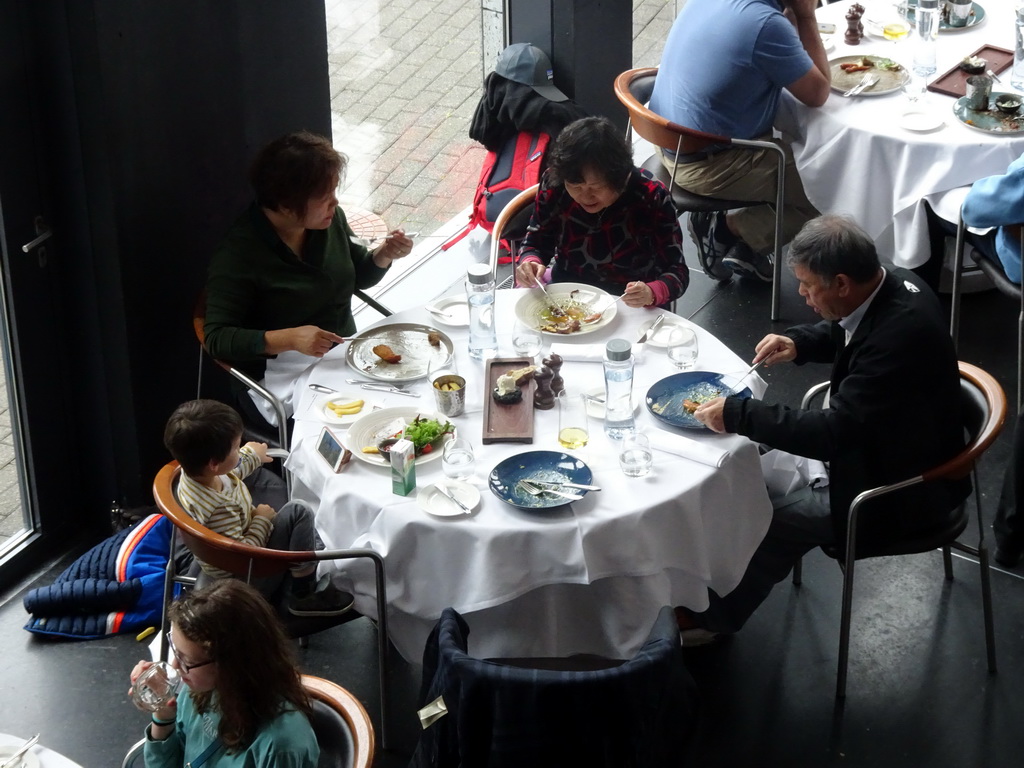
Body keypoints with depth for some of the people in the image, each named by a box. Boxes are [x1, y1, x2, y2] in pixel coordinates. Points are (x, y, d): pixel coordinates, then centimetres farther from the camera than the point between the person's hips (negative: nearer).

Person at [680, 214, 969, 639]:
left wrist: (738, 414, -28)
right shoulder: (890, 286, -8)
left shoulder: (900, 334, -36)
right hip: (880, 446, 9)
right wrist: (797, 342, -4)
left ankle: (713, 617, 15)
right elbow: (842, 334, 16)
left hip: (899, 493, -9)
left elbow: (834, 432, -33)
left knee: (770, 520, -9)